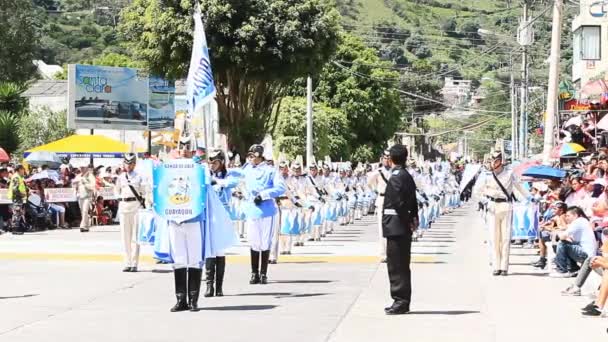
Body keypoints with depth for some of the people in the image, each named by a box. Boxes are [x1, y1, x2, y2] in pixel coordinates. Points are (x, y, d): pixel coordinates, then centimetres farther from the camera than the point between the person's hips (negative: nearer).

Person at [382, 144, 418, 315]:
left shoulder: (396, 177, -15)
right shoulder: (407, 176, 15)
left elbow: (399, 202, -21)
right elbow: (413, 202, 15)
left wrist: (408, 221, -12)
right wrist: (414, 218, 8)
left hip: (395, 226, -10)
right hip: (404, 227, 10)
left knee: (396, 266, -6)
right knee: (402, 265, 14)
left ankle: (401, 302, -4)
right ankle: (402, 302, 20)